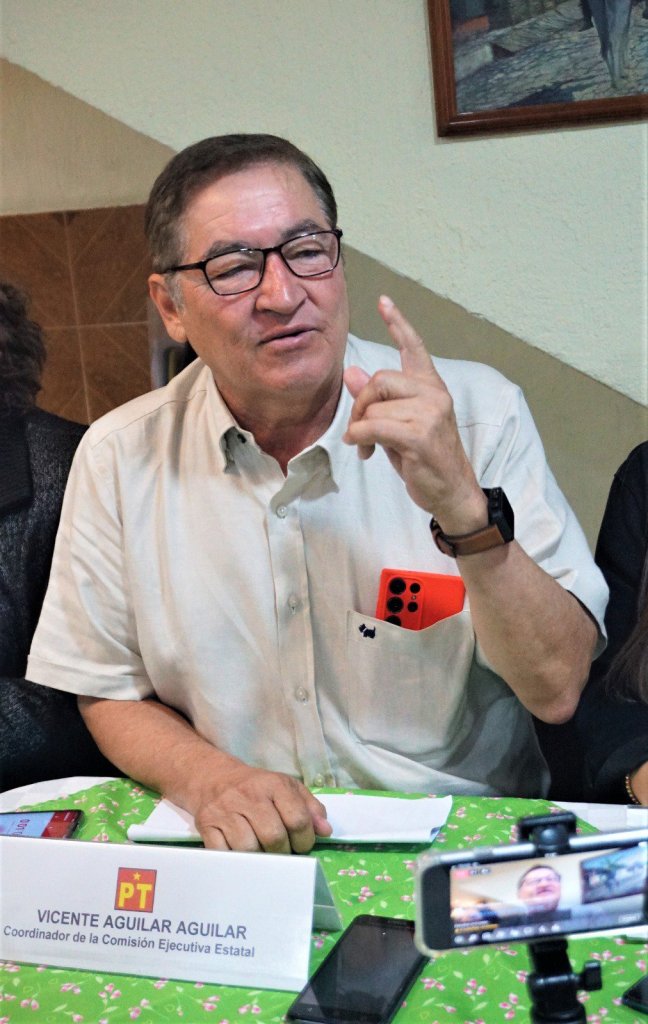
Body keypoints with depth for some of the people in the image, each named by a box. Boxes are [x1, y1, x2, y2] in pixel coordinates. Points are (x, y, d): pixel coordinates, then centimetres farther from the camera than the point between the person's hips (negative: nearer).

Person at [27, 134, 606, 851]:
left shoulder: (477, 413, -6)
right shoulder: (119, 457, -1)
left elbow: (557, 690, -11)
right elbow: (109, 693, 8)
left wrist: (463, 507, -26)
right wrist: (207, 778, -12)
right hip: (236, 851, 1)